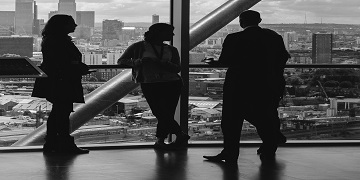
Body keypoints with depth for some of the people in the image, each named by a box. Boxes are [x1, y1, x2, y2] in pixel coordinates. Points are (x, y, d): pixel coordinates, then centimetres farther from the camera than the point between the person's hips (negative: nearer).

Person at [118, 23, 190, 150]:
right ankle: (180, 135, -4)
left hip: (172, 83, 3)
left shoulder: (171, 50, 16)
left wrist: (161, 63, -17)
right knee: (161, 113, -13)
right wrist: (137, 62, -11)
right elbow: (121, 61, 8)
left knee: (167, 114, -6)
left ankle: (159, 141, 4)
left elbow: (177, 69, 0)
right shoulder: (139, 47, 7)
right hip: (150, 85, -3)